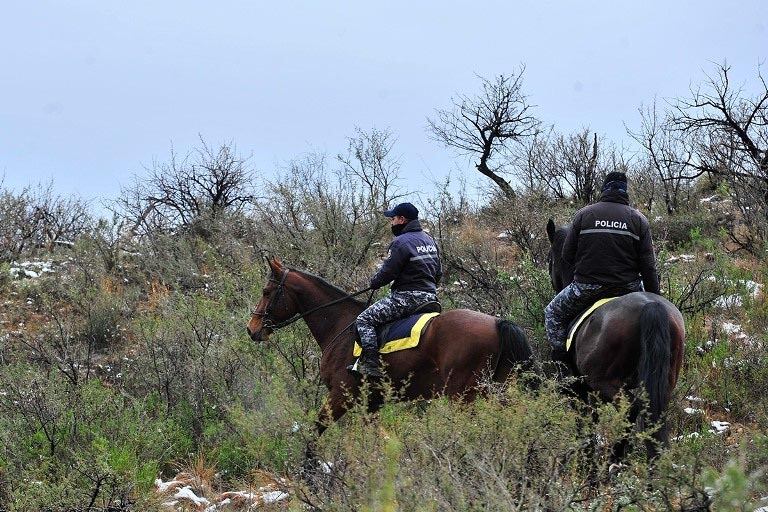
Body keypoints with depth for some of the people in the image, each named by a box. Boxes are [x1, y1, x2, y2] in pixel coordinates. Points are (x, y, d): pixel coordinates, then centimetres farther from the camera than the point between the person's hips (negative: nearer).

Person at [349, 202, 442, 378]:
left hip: (407, 297, -10)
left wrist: (374, 283, 5)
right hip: (430, 296, 10)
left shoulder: (401, 242, -14)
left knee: (364, 320, -10)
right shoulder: (430, 240, 14)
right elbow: (438, 273, 19)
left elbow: (387, 273, -14)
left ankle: (370, 365, -20)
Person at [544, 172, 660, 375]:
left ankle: (562, 359, 10)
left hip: (587, 287, -1)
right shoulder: (639, 219, 2)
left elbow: (567, 255, 2)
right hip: (627, 287, 1)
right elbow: (648, 265, -2)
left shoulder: (584, 214, 0)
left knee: (553, 313, 21)